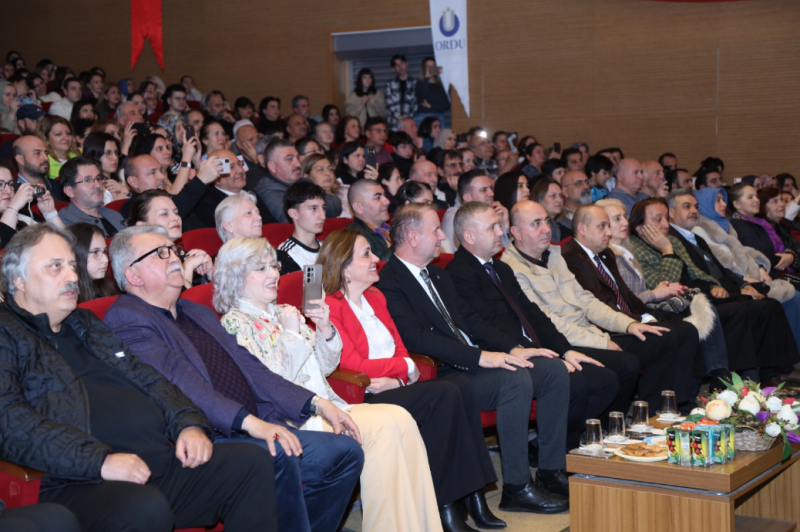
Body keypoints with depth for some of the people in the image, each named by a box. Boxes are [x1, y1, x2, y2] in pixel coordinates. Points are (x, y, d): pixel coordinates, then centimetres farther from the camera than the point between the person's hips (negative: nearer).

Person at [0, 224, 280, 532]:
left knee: (252, 461, -9)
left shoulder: (86, 324, 27)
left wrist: (189, 424, 4)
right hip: (82, 484, -8)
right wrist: (99, 461, -23)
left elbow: (147, 379, 25)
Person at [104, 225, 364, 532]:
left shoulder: (199, 313, 25)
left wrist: (315, 403, 11)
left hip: (257, 430, 9)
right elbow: (179, 383, -18)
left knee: (345, 450, -4)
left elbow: (249, 368, 22)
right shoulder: (126, 319, -5)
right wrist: (250, 422, -28)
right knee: (277, 457, -34)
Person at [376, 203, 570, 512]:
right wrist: (480, 356, -26)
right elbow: (417, 338, -22)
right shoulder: (390, 283, -11)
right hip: (443, 376, -9)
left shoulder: (438, 276, 21)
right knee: (516, 379, -30)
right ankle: (516, 489, -21)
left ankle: (551, 472, 1)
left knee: (553, 369, -3)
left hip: (473, 362, 10)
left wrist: (513, 349, 4)